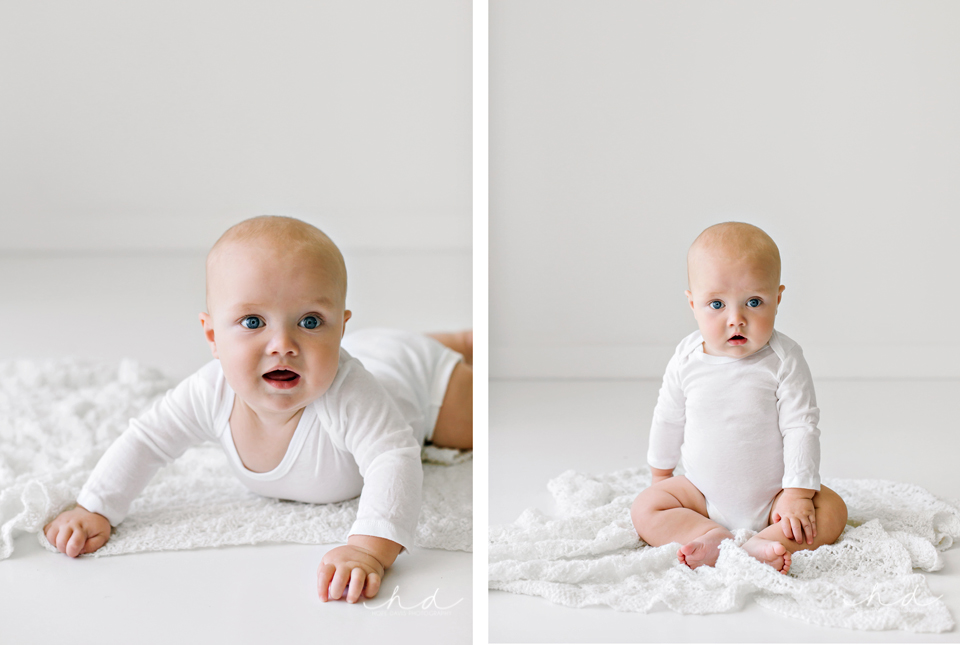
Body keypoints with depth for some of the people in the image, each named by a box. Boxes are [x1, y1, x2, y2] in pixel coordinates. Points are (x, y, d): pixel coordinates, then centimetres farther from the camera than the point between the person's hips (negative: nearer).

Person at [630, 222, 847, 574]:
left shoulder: (784, 360, -16)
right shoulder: (686, 360, -8)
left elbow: (801, 427, -15)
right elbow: (669, 420, 7)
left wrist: (798, 494, -21)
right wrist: (661, 475, 17)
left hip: (771, 497, -2)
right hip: (701, 494, 2)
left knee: (831, 511, -23)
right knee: (645, 509, -16)